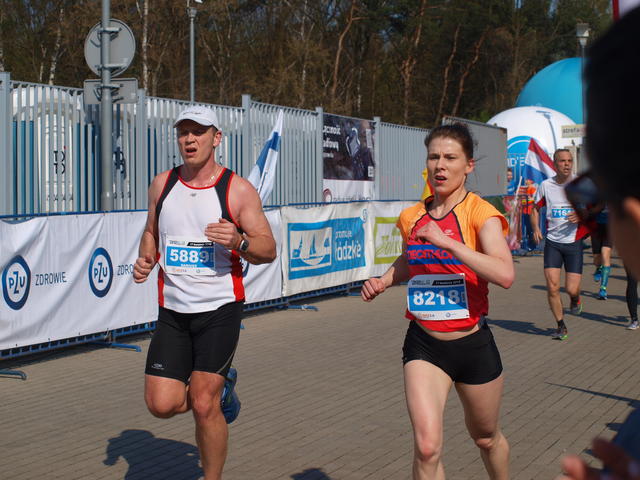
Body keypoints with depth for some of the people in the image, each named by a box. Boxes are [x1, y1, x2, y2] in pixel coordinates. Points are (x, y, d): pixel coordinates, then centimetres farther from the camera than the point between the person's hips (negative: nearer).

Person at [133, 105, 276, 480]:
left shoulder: (238, 190, -6)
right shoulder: (162, 184, 6)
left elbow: (269, 250, -5)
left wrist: (239, 242, -25)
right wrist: (146, 260, 1)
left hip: (220, 310, -4)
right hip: (172, 311, 4)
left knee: (203, 405, -7)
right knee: (162, 404, -3)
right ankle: (216, 388, 29)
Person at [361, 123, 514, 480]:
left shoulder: (480, 213, -12)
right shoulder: (411, 217, 3)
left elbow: (505, 274, -29)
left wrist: (445, 240, -30)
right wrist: (383, 281, 6)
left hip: (473, 343, -2)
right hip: (424, 344, 3)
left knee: (487, 438, 20)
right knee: (427, 448, -16)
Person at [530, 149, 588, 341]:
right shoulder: (546, 185, 2)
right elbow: (535, 208, 15)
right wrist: (536, 228, -2)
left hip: (574, 242, -1)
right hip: (552, 242, 1)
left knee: (572, 289, -6)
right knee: (552, 287, -7)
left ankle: (575, 299, 33)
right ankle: (561, 326, 11)